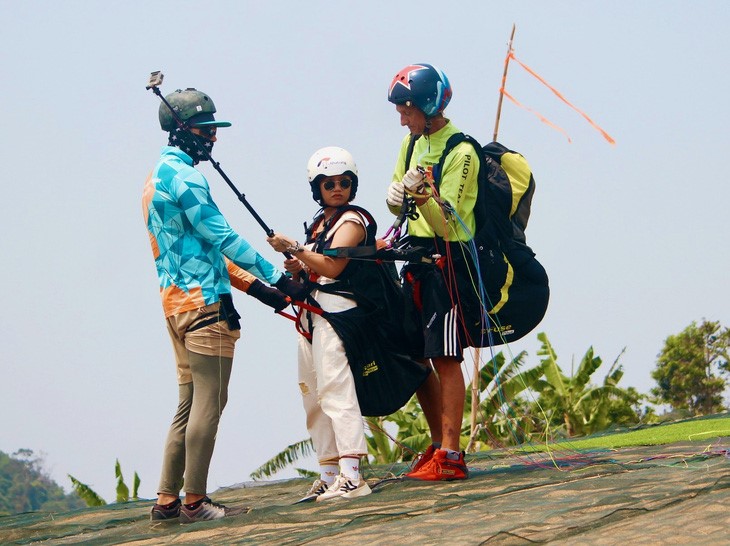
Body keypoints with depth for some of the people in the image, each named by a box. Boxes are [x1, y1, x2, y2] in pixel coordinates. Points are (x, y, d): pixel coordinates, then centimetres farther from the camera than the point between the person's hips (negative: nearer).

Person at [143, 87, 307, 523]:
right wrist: (277, 278, -9)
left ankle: (167, 500, 14)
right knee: (209, 402, -7)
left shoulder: (158, 177, 19)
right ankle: (195, 501, -5)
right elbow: (222, 237, -14)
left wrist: (254, 286, 16)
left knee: (191, 402, 13)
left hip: (176, 299, 10)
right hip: (204, 301, -10)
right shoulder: (182, 176, -12)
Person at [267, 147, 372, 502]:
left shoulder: (351, 221, -5)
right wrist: (297, 269, 4)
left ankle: (351, 476, -23)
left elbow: (331, 266, -18)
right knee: (313, 396, 9)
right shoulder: (318, 222, 20)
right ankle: (328, 476, 14)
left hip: (335, 310, -9)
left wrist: (294, 249, -15)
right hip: (310, 313, 9)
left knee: (335, 389, -17)